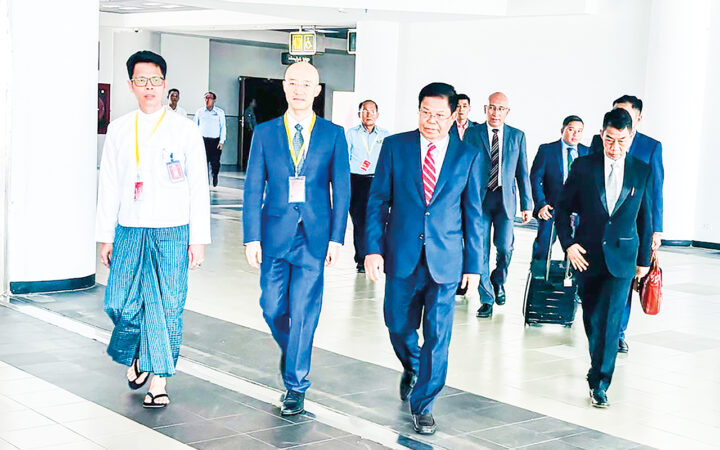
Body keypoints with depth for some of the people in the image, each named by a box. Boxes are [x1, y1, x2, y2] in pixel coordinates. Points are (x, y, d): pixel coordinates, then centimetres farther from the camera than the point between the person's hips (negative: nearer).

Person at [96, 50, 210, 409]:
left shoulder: (185, 130, 1)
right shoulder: (118, 130, 8)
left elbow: (199, 188, 1)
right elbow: (108, 186, 10)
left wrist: (198, 238, -4)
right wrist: (105, 236, 6)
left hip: (172, 232, -2)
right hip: (129, 231, 2)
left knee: (167, 307, -1)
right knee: (120, 303, -2)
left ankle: (159, 379, 11)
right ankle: (136, 355, 27)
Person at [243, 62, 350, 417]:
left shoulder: (333, 134, 3)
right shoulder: (265, 133, 5)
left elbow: (341, 189, 2)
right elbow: (253, 188, 3)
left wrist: (336, 237, -5)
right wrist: (252, 237, -4)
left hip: (314, 236, -1)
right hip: (275, 234, 2)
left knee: (303, 311, -1)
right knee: (272, 308, 7)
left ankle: (296, 384, 11)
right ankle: (292, 352, 38)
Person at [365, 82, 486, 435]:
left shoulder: (470, 157, 0)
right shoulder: (395, 147, 0)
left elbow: (473, 215, 4)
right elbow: (378, 201, 2)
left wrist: (474, 265, 3)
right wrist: (373, 248, -7)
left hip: (445, 261, -1)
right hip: (402, 257, 1)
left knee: (437, 336, 2)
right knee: (399, 327, 13)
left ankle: (423, 404, 19)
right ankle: (412, 368, 46)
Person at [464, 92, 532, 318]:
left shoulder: (517, 136, 7)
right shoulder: (472, 134, 2)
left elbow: (522, 172, 8)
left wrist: (527, 204, 5)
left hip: (505, 199, 1)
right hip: (478, 199, -1)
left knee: (505, 247, -5)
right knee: (480, 250, 0)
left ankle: (498, 281, 26)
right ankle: (487, 298, 11)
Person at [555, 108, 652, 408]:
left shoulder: (642, 172, 2)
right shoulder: (583, 166, -1)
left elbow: (645, 217, 10)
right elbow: (563, 207, 5)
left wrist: (644, 258, 12)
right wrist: (568, 243, -6)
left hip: (621, 258, -1)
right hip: (586, 255, 1)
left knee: (608, 319, -12)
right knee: (591, 318, 11)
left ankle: (599, 382, -6)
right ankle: (599, 367, 32)